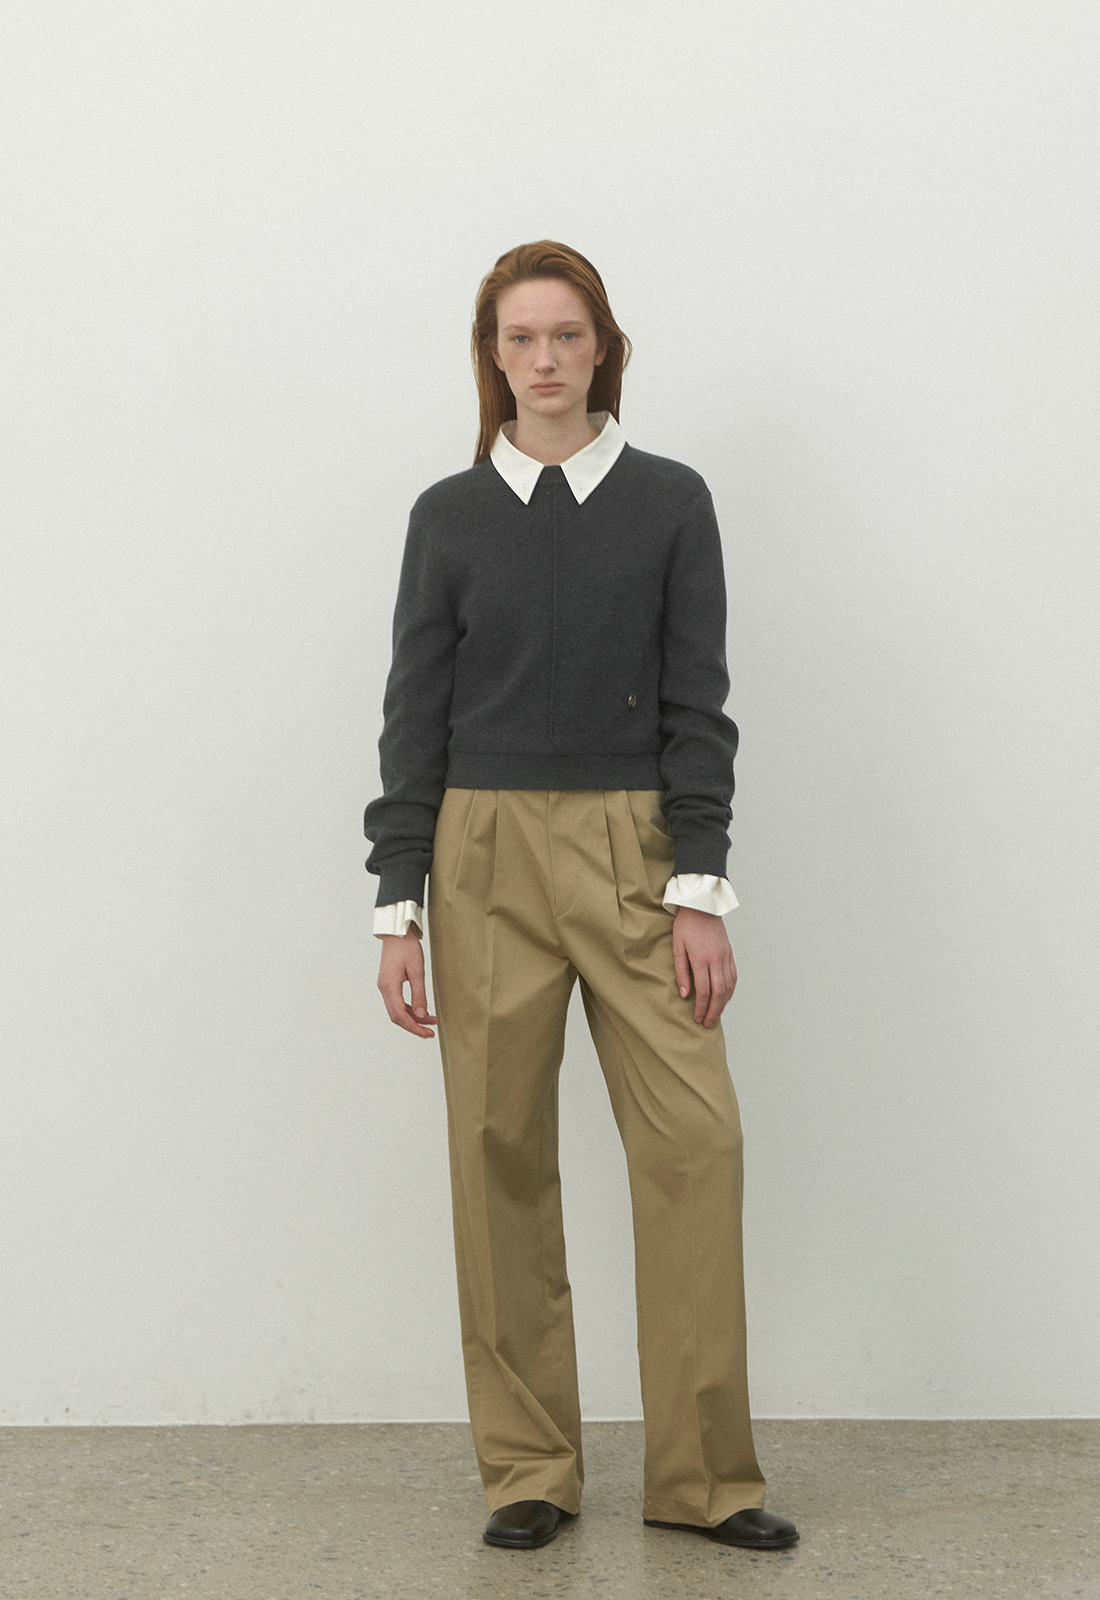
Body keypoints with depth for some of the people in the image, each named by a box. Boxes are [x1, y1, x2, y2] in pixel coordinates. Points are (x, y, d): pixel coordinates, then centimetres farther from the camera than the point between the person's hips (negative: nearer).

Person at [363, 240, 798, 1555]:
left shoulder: (670, 502, 5)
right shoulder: (449, 516, 6)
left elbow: (697, 702, 1)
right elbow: (416, 712, 5)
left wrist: (700, 892, -7)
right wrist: (397, 907, -1)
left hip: (634, 852, 0)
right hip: (486, 856, 1)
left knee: (694, 1135, -8)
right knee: (502, 1152, 2)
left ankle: (701, 1472, 3)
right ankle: (527, 1470, 14)